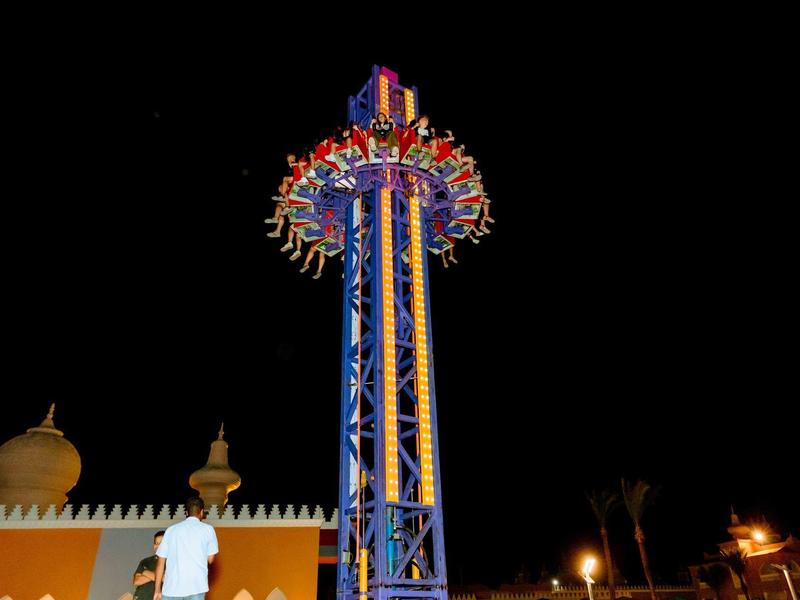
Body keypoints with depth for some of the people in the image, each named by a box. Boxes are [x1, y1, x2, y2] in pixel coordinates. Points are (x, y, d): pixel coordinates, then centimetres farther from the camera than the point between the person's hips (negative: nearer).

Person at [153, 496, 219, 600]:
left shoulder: (171, 529, 9)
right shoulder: (207, 529, 3)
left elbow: (161, 562, 8)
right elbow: (210, 559, 6)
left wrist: (157, 590, 13)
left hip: (172, 587, 2)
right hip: (196, 587, -2)